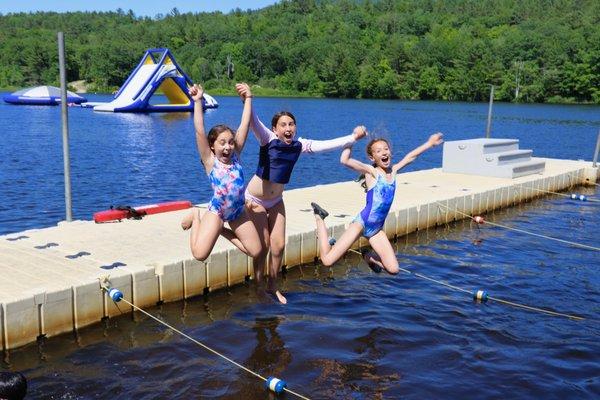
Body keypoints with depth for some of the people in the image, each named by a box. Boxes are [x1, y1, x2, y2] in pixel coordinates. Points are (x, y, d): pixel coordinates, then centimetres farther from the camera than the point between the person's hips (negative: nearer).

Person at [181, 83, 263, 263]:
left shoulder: (235, 156, -4)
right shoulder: (210, 161, -14)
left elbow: (244, 126, -8)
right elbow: (200, 131, -23)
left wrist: (248, 99, -10)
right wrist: (198, 101, -27)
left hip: (238, 211, 4)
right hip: (216, 211, -4)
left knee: (256, 251, 5)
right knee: (200, 254, -17)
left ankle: (223, 231, 23)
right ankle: (195, 217, 12)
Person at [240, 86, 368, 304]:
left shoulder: (299, 145, -6)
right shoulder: (268, 139, -19)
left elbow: (326, 144, -5)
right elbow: (254, 123, -36)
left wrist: (353, 137, -10)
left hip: (276, 201, 4)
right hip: (255, 199, -4)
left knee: (279, 245, 3)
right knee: (263, 244, -3)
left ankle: (272, 286, 22)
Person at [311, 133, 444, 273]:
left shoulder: (393, 171, 8)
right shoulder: (371, 172, -9)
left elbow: (410, 157, 23)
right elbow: (344, 160, -22)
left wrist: (429, 143, 29)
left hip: (377, 229, 6)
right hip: (362, 222, -6)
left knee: (393, 269, -2)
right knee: (327, 260, -11)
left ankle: (371, 257, 30)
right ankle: (320, 218, 12)